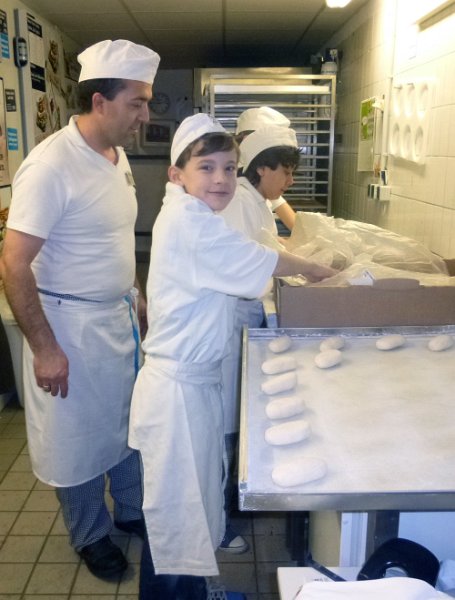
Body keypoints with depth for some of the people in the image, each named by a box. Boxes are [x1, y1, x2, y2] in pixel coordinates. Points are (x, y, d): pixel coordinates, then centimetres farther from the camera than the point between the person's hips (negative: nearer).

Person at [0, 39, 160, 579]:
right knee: (79, 437, 12)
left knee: (131, 423, 21)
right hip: (71, 326, -8)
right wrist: (44, 349, -20)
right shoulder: (51, 165, -22)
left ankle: (133, 510, 44)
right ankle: (91, 535, 35)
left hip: (118, 317, 8)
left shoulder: (117, 156, 4)